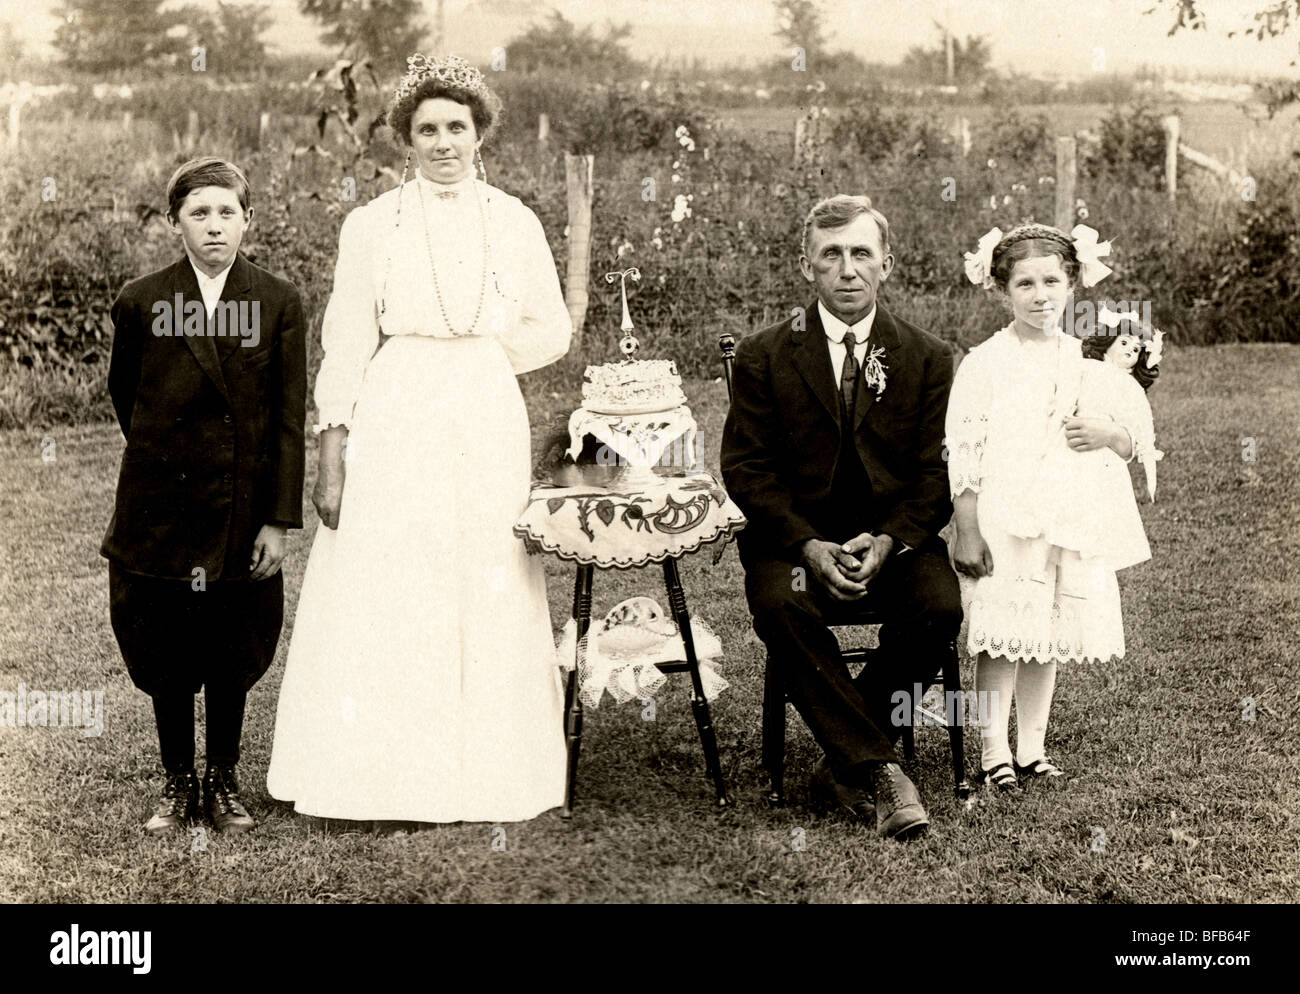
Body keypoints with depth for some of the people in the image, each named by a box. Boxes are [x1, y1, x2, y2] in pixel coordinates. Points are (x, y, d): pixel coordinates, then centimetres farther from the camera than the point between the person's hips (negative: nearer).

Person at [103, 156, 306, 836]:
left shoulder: (278, 303, -3)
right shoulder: (140, 303, -2)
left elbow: (290, 417, -3)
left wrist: (279, 519, -7)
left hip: (241, 507, 0)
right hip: (161, 508, 0)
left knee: (232, 656, 8)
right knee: (164, 654, 8)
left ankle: (223, 782, 25)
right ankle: (177, 785, 23)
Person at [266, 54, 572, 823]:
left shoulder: (516, 223, 6)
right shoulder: (371, 225, 2)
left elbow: (553, 332, 14)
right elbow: (346, 348, 1)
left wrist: (476, 358, 3)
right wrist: (332, 460, -3)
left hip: (488, 429, 2)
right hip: (394, 428, -1)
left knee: (489, 597, 4)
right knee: (382, 598, -2)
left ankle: (485, 778, 15)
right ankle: (386, 781, 7)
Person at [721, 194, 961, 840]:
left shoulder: (928, 358, 6)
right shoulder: (764, 357, 2)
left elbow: (936, 473, 2)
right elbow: (746, 469, -2)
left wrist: (889, 541, -16)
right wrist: (809, 545, -17)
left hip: (895, 537, 1)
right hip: (795, 537, -1)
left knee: (940, 608, -28)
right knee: (780, 606, -33)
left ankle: (843, 766, -13)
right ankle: (874, 768, -25)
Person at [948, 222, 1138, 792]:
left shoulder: (1086, 361, 9)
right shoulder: (985, 363, -4)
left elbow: (1131, 444, 15)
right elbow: (962, 452, -6)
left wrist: (1110, 436, -9)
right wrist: (966, 531, -11)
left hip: (1067, 519, 4)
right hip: (1001, 521, -4)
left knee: (1049, 638, 10)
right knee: (1001, 638, -3)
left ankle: (1033, 747, 21)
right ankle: (994, 751, 7)